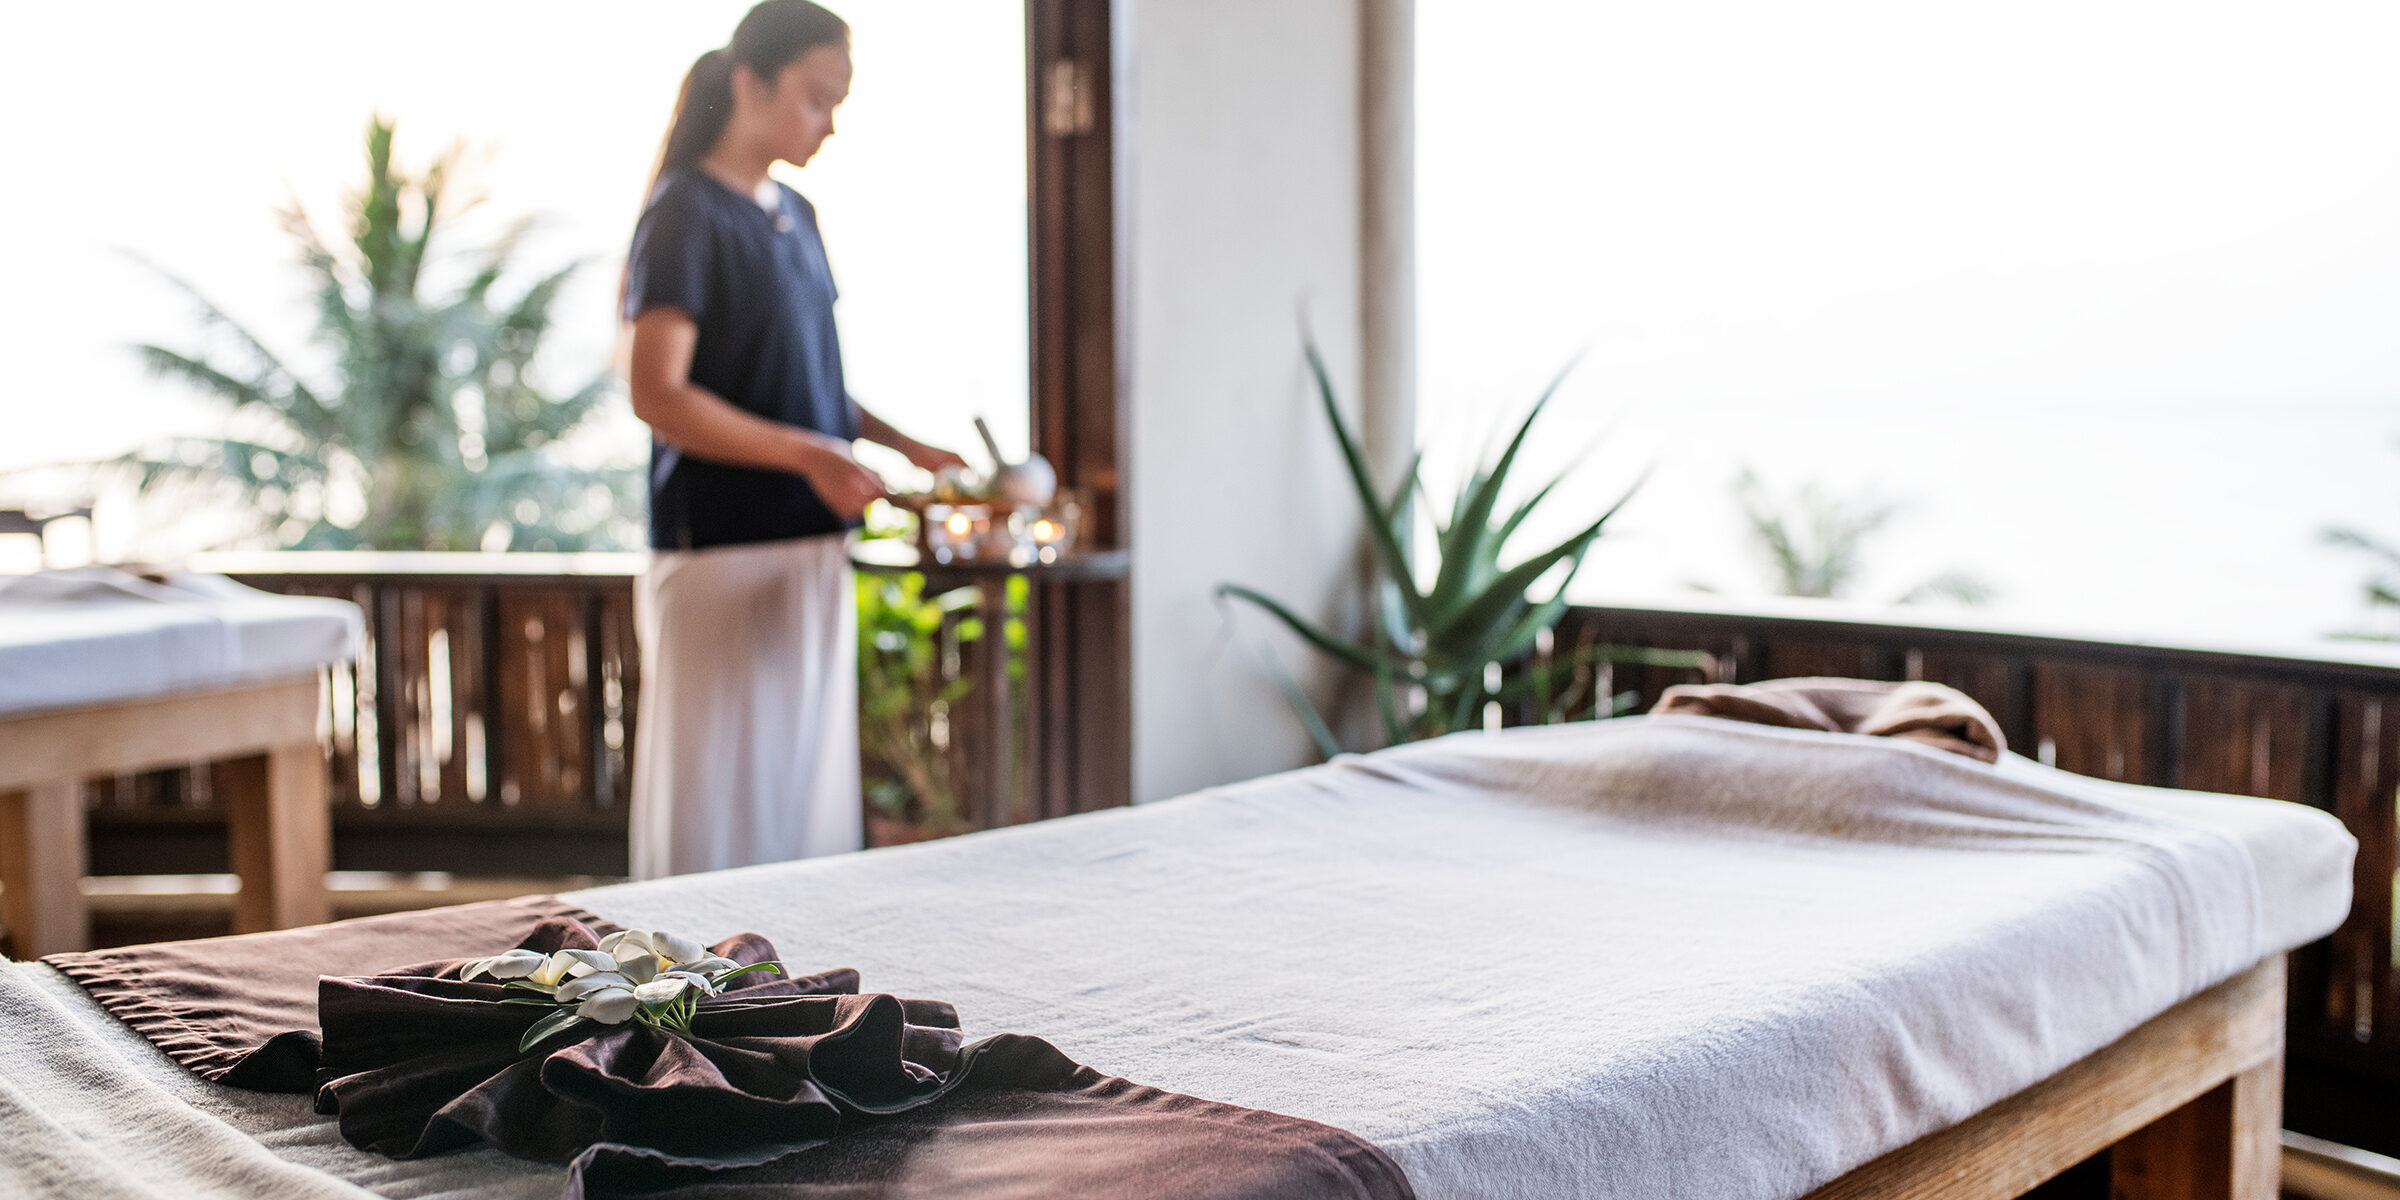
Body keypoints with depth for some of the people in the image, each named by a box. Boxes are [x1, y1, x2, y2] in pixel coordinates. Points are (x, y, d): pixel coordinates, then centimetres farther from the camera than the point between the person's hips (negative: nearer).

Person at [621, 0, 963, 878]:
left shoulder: (795, 216, 15)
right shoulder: (688, 214, -9)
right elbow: (656, 393, -18)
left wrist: (906, 447, 10)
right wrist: (805, 454, -26)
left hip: (811, 550, 8)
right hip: (720, 552, -8)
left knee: (809, 786, 11)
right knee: (720, 805, -2)